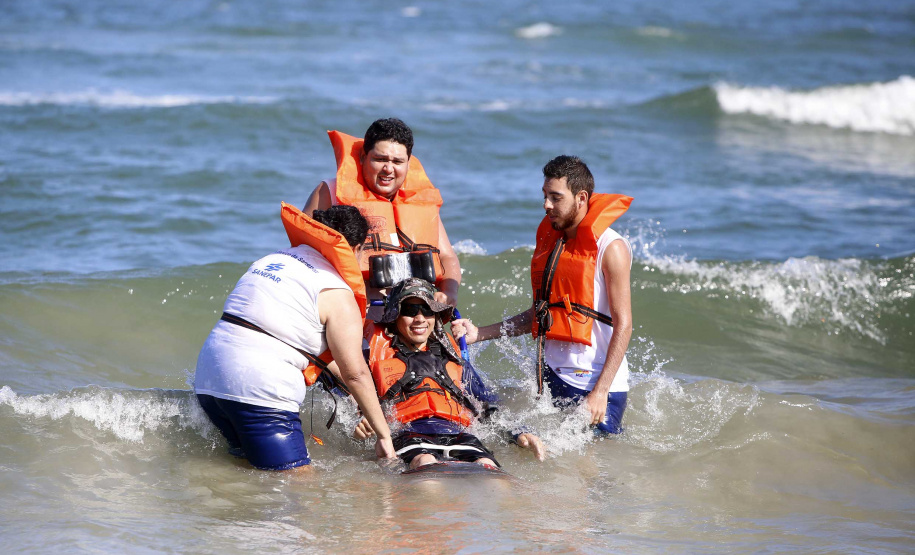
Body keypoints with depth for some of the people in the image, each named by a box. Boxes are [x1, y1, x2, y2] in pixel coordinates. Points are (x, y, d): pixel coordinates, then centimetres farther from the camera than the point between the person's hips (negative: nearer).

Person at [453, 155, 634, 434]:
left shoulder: (610, 248, -10)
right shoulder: (549, 240, 12)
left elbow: (623, 325, -14)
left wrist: (600, 392, -20)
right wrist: (479, 333, 10)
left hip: (596, 380, -7)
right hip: (553, 376, 7)